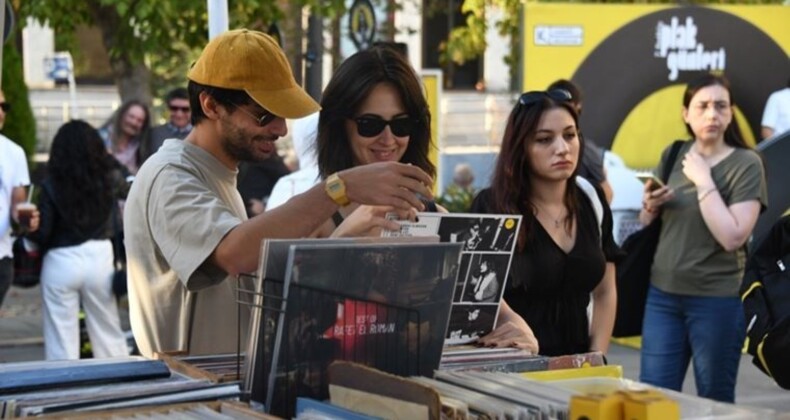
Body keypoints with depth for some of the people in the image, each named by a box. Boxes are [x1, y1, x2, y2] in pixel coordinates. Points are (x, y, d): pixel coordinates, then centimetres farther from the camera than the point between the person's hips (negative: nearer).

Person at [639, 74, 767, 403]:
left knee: (715, 402, 6)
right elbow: (647, 225, 18)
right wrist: (649, 206, -4)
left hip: (717, 300, -4)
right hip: (662, 294, 5)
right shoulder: (673, 155, 7)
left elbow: (732, 237, -19)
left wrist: (704, 181, -17)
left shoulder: (746, 163, -8)